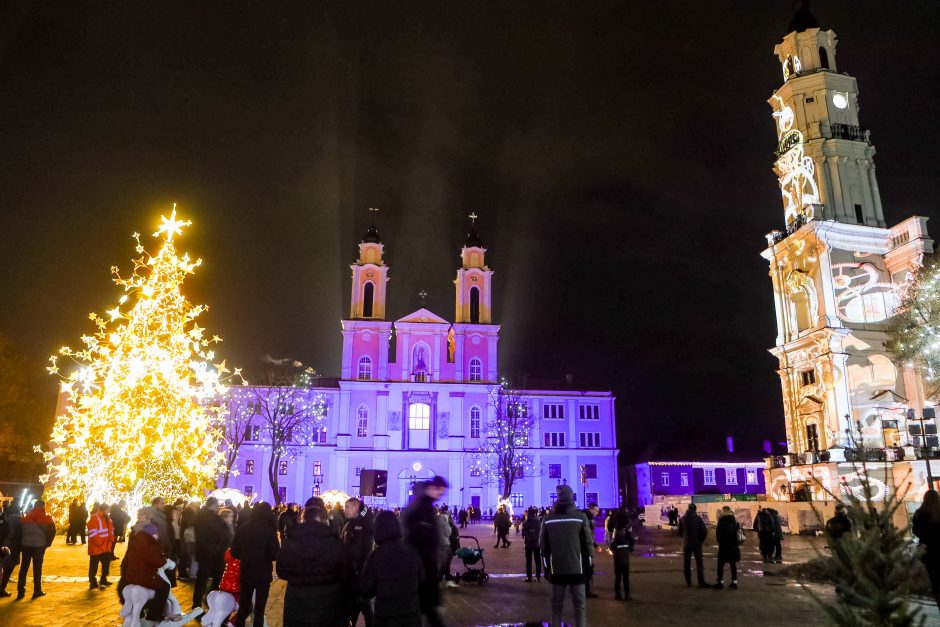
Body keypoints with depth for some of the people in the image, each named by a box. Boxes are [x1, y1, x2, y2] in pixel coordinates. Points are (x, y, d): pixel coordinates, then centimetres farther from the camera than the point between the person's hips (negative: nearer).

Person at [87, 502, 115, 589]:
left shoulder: (107, 518, 11)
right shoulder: (94, 518, -16)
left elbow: (111, 530, 18)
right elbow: (92, 534, -22)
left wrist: (111, 541, 5)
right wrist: (100, 543, -21)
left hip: (106, 547, 8)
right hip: (96, 548, -8)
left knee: (106, 563, 16)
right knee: (94, 566, 3)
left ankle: (103, 579, 28)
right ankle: (93, 582, 13)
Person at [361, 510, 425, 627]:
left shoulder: (375, 556, -16)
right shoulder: (412, 551, -8)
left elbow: (366, 591, -5)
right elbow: (422, 581, 5)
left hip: (386, 617, -2)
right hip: (412, 614, 3)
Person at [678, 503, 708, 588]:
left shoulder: (682, 519, -1)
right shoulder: (698, 518, -9)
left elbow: (680, 532, 4)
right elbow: (704, 531, -12)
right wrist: (701, 540, 4)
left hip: (686, 544, 2)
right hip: (697, 544, -2)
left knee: (686, 563, 12)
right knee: (699, 563, 1)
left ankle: (688, 581, 15)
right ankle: (701, 582, -5)